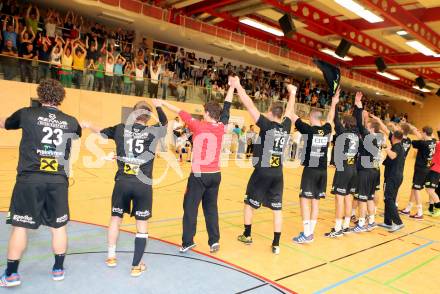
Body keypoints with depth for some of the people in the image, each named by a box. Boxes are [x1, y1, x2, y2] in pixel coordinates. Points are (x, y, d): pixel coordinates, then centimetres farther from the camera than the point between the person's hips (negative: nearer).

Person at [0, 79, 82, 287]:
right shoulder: (70, 121, 7)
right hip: (58, 180, 2)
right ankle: (58, 269, 26)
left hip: (30, 178, -2)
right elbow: (78, 134, 31)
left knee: (20, 226, 10)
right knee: (58, 226, 13)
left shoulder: (27, 113, 1)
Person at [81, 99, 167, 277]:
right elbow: (165, 123, 22)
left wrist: (87, 126, 43)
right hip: (143, 184, -2)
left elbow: (100, 132, 23)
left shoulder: (121, 128, 5)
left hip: (122, 182, 2)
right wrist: (158, 106, 34)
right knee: (142, 224, 8)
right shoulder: (153, 131, 0)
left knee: (116, 218, 21)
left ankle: (111, 257, 34)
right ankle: (136, 266, 13)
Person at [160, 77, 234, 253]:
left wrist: (163, 103, 12)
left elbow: (181, 112, 1)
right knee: (211, 207, 14)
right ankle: (214, 241, 14)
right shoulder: (221, 128, 1)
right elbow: (226, 108, 13)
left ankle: (187, 242, 10)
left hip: (199, 175, -4)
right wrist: (232, 86, 25)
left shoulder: (198, 126, -7)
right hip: (215, 174, 4)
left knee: (190, 208, 5)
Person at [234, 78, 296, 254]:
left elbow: (250, 106, -12)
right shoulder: (286, 127, 3)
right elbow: (290, 111, 23)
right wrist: (292, 94, 37)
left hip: (262, 172, -4)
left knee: (249, 203, 15)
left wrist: (238, 86, -6)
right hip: (277, 173, 4)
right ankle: (276, 244, 11)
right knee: (277, 209, 8)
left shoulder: (266, 125, -11)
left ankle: (247, 235, 27)